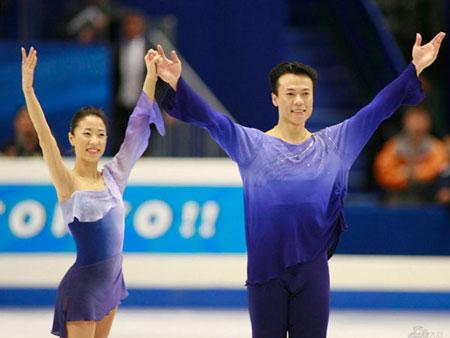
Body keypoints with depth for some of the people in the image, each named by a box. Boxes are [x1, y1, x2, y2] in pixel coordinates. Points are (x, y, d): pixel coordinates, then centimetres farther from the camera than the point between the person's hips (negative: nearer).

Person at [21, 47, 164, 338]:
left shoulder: (113, 177, 4)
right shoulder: (68, 183, -10)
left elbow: (137, 128, 5)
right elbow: (45, 136, -21)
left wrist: (151, 78, 2)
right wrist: (28, 89, -32)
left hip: (112, 279, 6)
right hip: (83, 284, -6)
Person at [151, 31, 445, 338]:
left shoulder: (334, 144, 5)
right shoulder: (251, 145, -1)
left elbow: (378, 109, 2)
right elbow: (210, 119, -13)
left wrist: (414, 69, -5)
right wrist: (177, 84, -28)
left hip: (312, 268, 2)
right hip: (265, 267, -2)